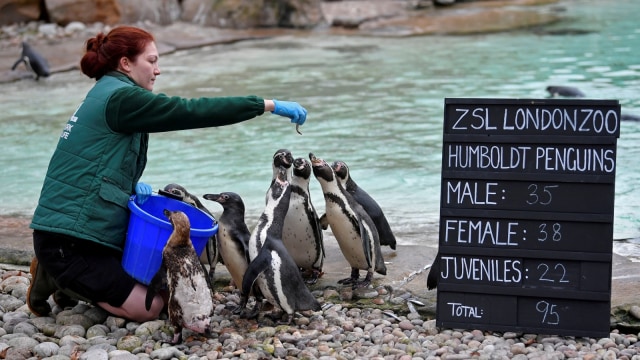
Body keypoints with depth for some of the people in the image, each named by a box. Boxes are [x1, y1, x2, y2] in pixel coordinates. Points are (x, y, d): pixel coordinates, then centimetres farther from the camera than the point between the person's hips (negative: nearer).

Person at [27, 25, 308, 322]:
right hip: (67, 240, -10)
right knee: (147, 308, -12)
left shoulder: (105, 94, 16)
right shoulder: (120, 97, -15)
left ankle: (70, 280, 14)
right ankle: (57, 276, 1)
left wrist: (131, 188, 0)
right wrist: (267, 105, -20)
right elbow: (191, 111, -21)